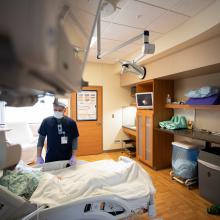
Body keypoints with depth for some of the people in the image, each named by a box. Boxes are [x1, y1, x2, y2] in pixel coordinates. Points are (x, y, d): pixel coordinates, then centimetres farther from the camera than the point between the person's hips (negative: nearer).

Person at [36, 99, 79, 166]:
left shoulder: (71, 122, -6)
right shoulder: (46, 122, -4)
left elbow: (75, 139, -1)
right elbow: (41, 139, 3)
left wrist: (73, 156, -9)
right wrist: (39, 156, 0)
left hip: (67, 159, 0)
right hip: (50, 159, 1)